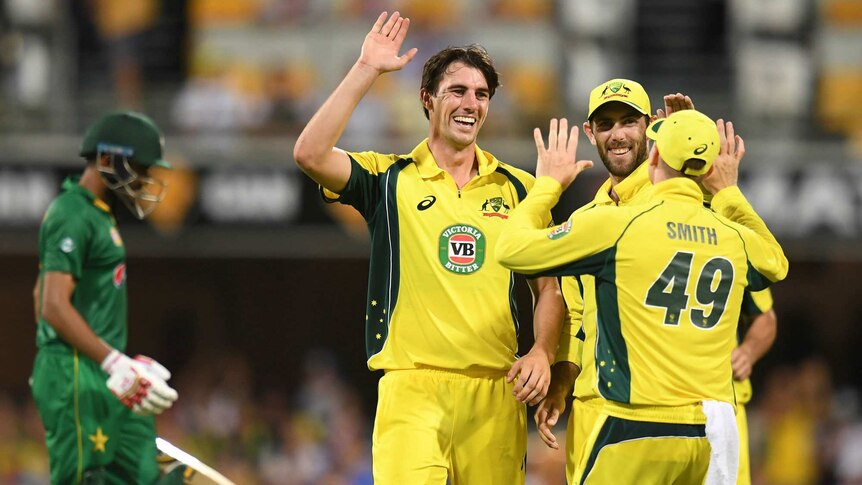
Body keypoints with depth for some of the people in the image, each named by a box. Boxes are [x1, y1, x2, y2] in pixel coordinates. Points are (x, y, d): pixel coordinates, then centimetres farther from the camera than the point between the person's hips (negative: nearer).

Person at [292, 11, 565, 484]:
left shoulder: (518, 188, 15)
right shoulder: (391, 179, 8)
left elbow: (549, 285, 16)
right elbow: (310, 155, -8)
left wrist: (542, 352, -3)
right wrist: (366, 70, -6)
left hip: (496, 391, 3)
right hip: (412, 386, -3)